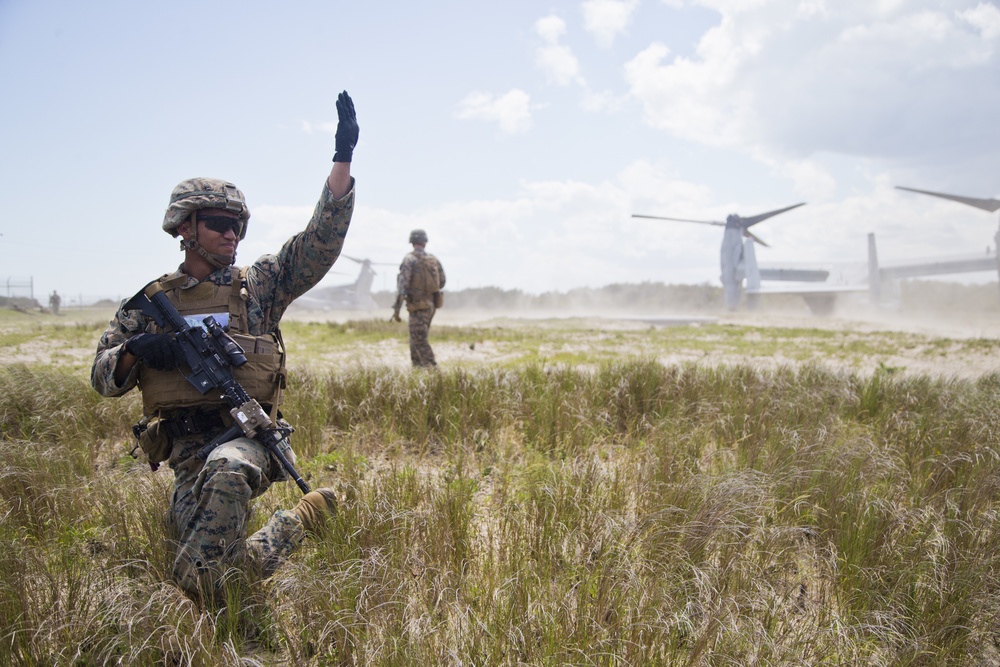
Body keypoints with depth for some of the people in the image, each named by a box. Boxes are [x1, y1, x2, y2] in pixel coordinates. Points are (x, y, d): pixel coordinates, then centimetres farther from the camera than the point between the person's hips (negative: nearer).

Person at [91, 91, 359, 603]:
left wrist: (343, 158, -9)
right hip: (187, 454, 3)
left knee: (226, 471, -40)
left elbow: (322, 239, -1)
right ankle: (299, 520, 15)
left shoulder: (258, 285, 9)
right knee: (198, 581, -6)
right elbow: (102, 377, 12)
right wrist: (135, 351, -11)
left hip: (248, 436, -3)